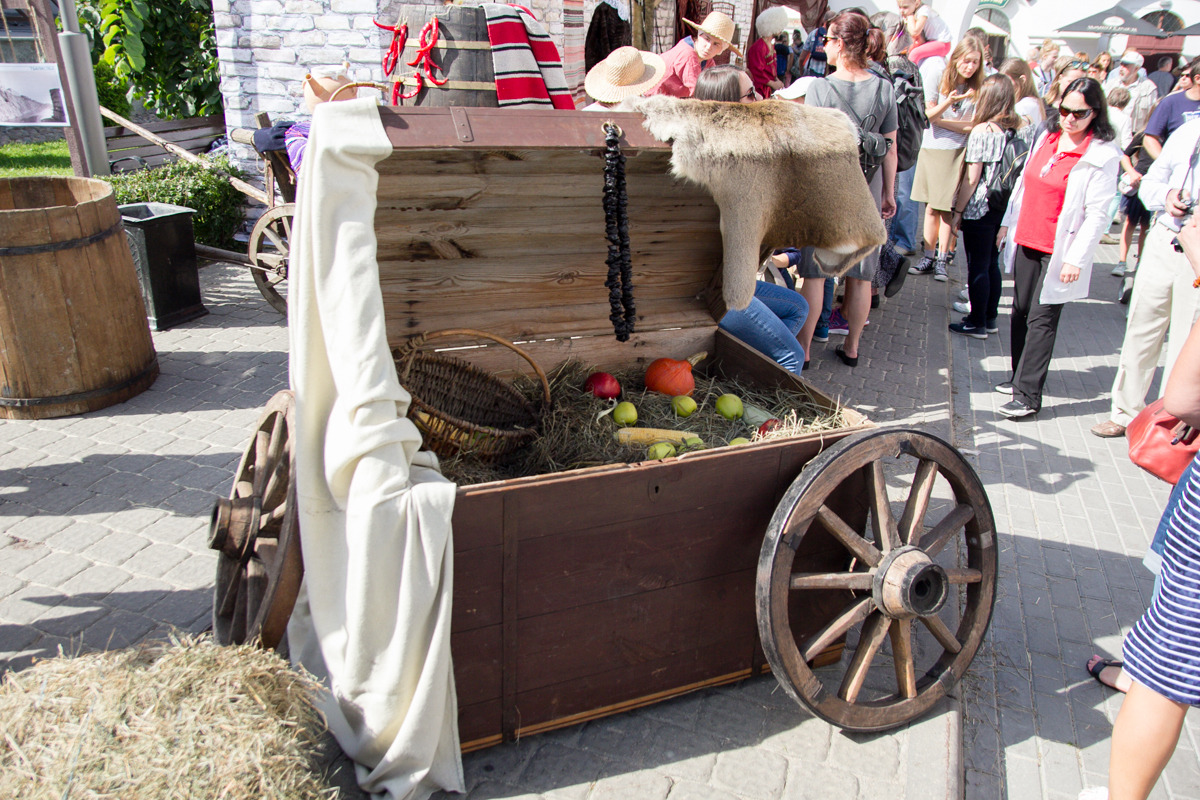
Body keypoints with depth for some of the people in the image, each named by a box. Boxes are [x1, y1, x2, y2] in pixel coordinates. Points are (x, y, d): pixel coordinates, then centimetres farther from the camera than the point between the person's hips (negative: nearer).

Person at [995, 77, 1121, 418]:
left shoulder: (1103, 155, -11)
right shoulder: (1046, 137, 8)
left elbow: (1097, 214, -13)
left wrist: (1076, 259, -17)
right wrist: (1008, 222, 20)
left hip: (1059, 251, -6)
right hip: (1027, 240, 6)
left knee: (1041, 320, -5)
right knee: (1021, 311, 13)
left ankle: (1028, 395, -2)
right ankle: (1020, 376, 29)